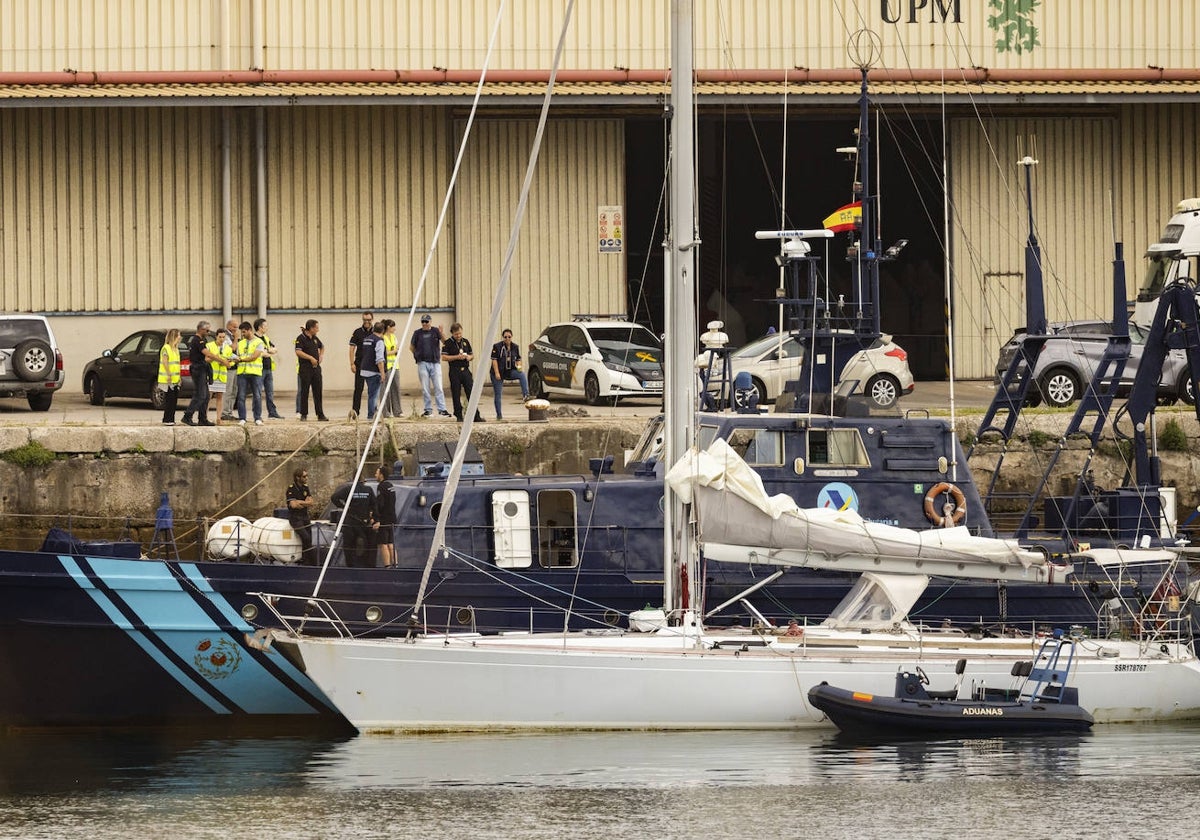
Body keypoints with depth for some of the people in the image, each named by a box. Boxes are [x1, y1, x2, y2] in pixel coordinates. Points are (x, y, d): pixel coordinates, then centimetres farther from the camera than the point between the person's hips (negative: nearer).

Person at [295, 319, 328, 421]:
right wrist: (311, 358, -18)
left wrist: (321, 355, 14)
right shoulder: (301, 338, -8)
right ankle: (303, 414, 5)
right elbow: (298, 352, -19)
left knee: (317, 392, 5)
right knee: (304, 392, 0)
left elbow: (322, 347, 32)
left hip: (316, 367, 6)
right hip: (305, 368, -6)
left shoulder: (315, 338, 14)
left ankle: (320, 414, 6)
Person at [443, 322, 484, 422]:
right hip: (455, 372, -3)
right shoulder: (448, 343, -1)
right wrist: (457, 357, -15)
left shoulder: (465, 342, 13)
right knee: (456, 395, 1)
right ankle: (459, 416, 9)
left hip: (466, 370, 3)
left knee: (471, 393, -2)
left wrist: (469, 357, -2)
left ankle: (476, 416, -1)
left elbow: (472, 354, 21)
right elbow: (444, 357, -8)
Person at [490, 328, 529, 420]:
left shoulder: (515, 347, 5)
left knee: (522, 375, -27)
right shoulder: (497, 347, -7)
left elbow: (518, 359, 13)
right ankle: (499, 415, 8)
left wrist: (519, 366, -10)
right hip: (499, 372, -2)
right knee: (498, 394, -1)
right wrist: (497, 373, -17)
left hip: (510, 371, 2)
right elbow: (494, 360, -9)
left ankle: (525, 395, -31)